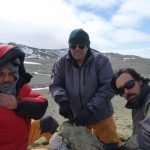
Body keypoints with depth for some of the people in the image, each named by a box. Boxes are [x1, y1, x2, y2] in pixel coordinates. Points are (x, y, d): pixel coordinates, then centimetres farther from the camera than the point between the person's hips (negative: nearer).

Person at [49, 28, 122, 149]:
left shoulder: (101, 61, -16)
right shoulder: (62, 64, -8)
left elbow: (108, 88, -19)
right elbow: (55, 85, -6)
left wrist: (89, 110, -25)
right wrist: (63, 101, -27)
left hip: (100, 116, -2)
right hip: (76, 116, 3)